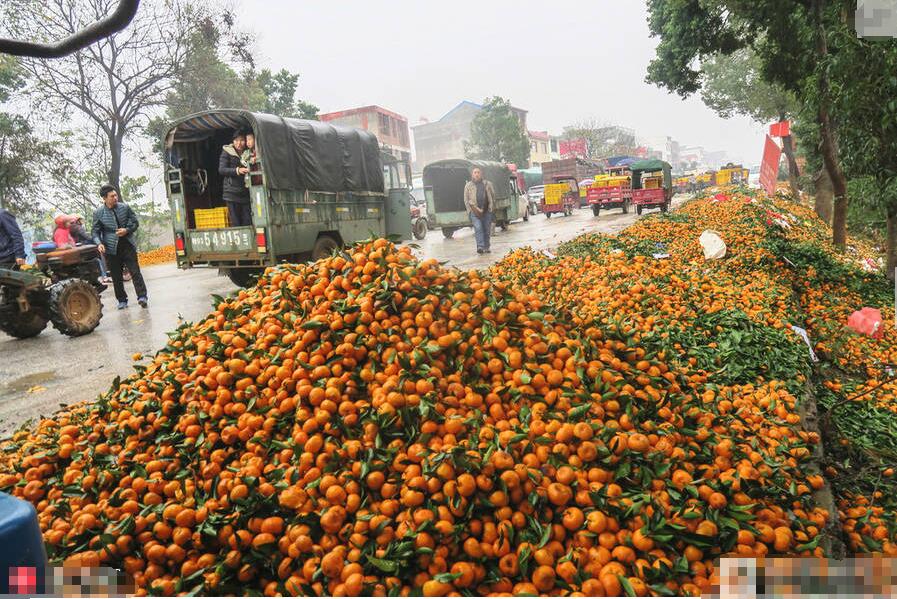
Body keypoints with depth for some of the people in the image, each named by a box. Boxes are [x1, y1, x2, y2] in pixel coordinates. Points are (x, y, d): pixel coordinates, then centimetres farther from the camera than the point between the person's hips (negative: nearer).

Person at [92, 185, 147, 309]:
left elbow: (135, 222, 7)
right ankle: (122, 300, 16)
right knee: (116, 276, 6)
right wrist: (99, 243, -16)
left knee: (135, 271, -6)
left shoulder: (125, 207, 1)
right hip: (112, 248, 0)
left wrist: (127, 230, -11)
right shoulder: (98, 213, -2)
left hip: (127, 245, 0)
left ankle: (142, 296, -4)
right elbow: (95, 231, 2)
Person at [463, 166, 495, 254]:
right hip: (474, 211, -2)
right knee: (478, 228, -15)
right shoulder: (468, 185, 8)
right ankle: (480, 247, -20)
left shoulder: (488, 184, 12)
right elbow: (466, 200, 7)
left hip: (487, 211, 2)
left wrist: (491, 207, 3)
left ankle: (486, 247, 14)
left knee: (487, 230, 4)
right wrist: (473, 209, -3)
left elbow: (493, 196, 14)